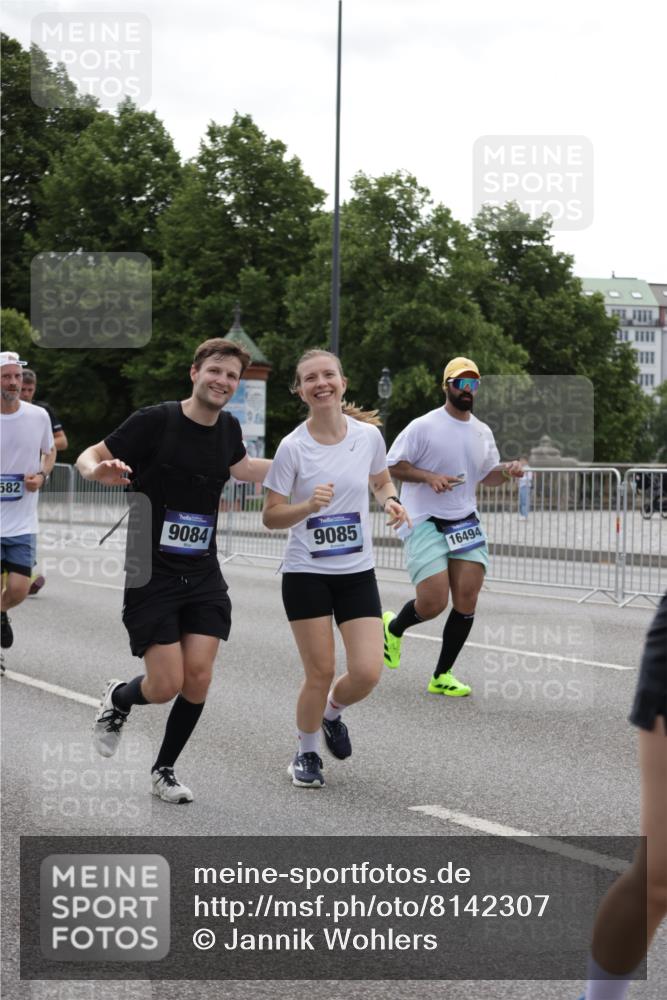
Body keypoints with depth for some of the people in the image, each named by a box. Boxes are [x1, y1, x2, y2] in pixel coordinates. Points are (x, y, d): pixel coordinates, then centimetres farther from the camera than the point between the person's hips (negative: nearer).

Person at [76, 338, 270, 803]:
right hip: (150, 574, -5)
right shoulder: (155, 420, -14)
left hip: (203, 575, 5)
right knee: (167, 685, -9)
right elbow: (88, 457, -10)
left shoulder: (228, 428, 4)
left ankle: (165, 769, 18)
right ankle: (118, 700, 28)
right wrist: (98, 470, -34)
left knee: (198, 678, -5)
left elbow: (242, 468, 26)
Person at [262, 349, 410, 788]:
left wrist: (391, 500, -3)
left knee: (367, 673, -6)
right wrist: (308, 505, -26)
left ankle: (332, 712, 29)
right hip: (306, 573, -3)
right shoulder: (293, 447, -11)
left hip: (357, 571, 3)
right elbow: (271, 516, -8)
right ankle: (306, 752, 23)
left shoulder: (369, 435, -2)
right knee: (321, 671, -3)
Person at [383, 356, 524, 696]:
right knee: (433, 603, -14)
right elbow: (392, 466, -6)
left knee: (467, 599, -5)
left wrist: (506, 471, 1)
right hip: (425, 523, -5)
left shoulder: (482, 432, 11)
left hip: (465, 521, 6)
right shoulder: (424, 426, -8)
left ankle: (442, 676, 8)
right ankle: (393, 627, 22)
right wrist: (429, 477, -20)